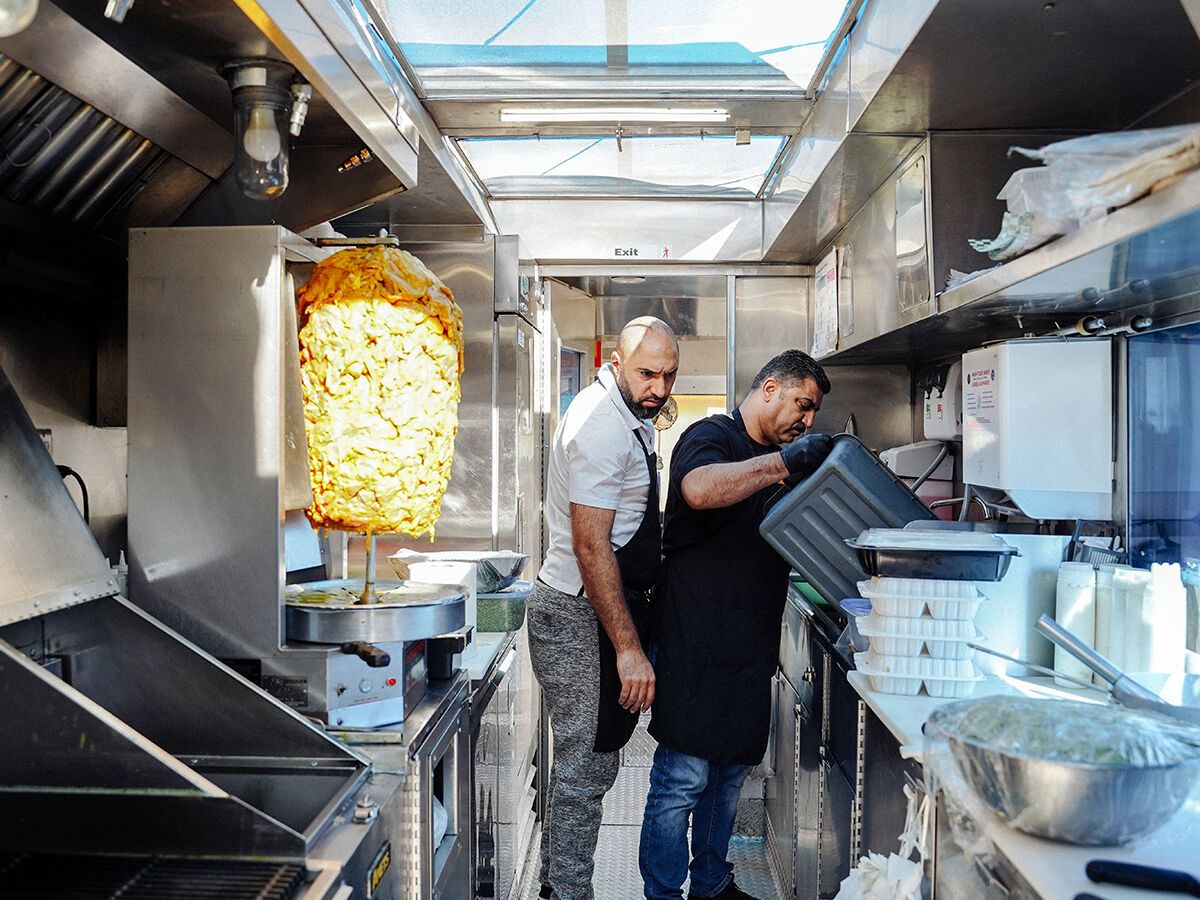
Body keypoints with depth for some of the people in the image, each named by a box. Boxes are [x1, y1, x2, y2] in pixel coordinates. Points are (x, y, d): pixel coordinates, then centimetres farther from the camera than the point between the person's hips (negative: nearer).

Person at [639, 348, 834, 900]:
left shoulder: (771, 459, 19)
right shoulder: (711, 436, -9)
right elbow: (699, 490, -32)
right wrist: (783, 462, -30)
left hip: (748, 648, 9)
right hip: (696, 643, -9)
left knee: (730, 773, 17)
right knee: (683, 780, -3)